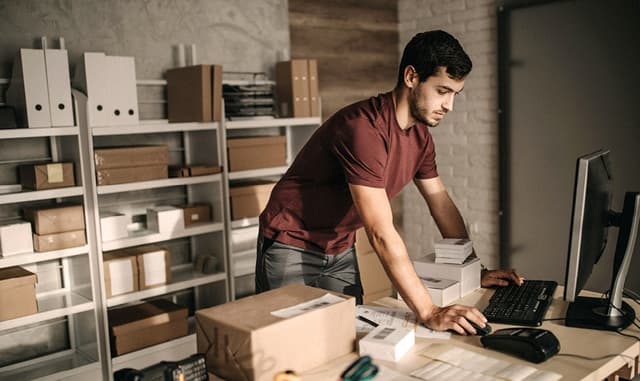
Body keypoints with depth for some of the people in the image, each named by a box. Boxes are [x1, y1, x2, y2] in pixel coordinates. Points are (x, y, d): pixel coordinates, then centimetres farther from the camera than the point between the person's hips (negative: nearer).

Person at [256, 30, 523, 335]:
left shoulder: (420, 136, -2)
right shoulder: (364, 128, -30)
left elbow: (441, 203, 8)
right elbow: (381, 233, -35)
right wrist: (429, 313, -35)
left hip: (341, 250, 8)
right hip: (291, 244, -7)